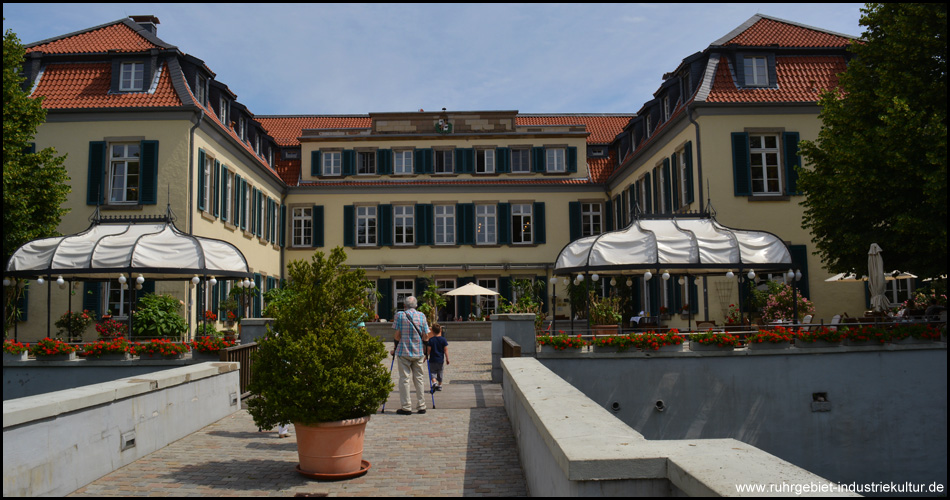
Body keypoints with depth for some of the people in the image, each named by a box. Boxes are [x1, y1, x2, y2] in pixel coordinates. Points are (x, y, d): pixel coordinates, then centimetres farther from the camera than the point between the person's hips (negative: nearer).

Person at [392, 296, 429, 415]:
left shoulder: (400, 315, -4)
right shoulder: (422, 316, 3)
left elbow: (396, 335, -6)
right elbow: (425, 336, 2)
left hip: (403, 351, -3)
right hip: (418, 352, 3)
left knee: (404, 379, 2)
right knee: (418, 378, 10)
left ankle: (406, 407, 1)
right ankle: (421, 406, 12)